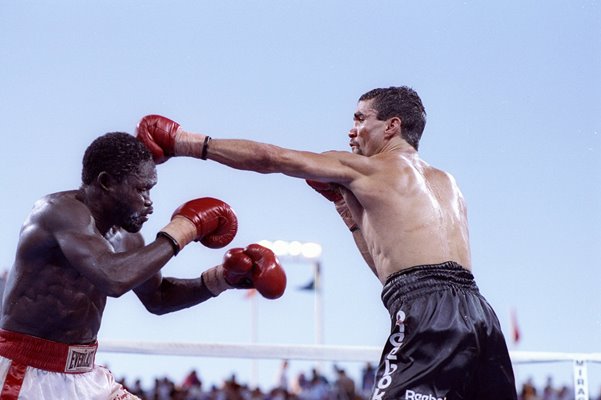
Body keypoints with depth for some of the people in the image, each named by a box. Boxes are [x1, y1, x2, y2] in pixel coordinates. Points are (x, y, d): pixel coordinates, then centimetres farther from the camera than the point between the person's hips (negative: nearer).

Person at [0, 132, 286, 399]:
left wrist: (223, 278, 8)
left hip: (84, 376, 9)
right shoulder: (62, 211, -21)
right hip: (24, 375, -8)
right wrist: (180, 230, -25)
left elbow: (157, 298, 22)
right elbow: (114, 279, -38)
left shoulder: (124, 238, 5)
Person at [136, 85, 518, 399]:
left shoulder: (365, 167, 9)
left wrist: (186, 142, 21)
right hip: (479, 312, 8)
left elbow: (269, 158, 12)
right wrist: (347, 206, 35)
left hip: (431, 313, -8)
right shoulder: (447, 184, 29)